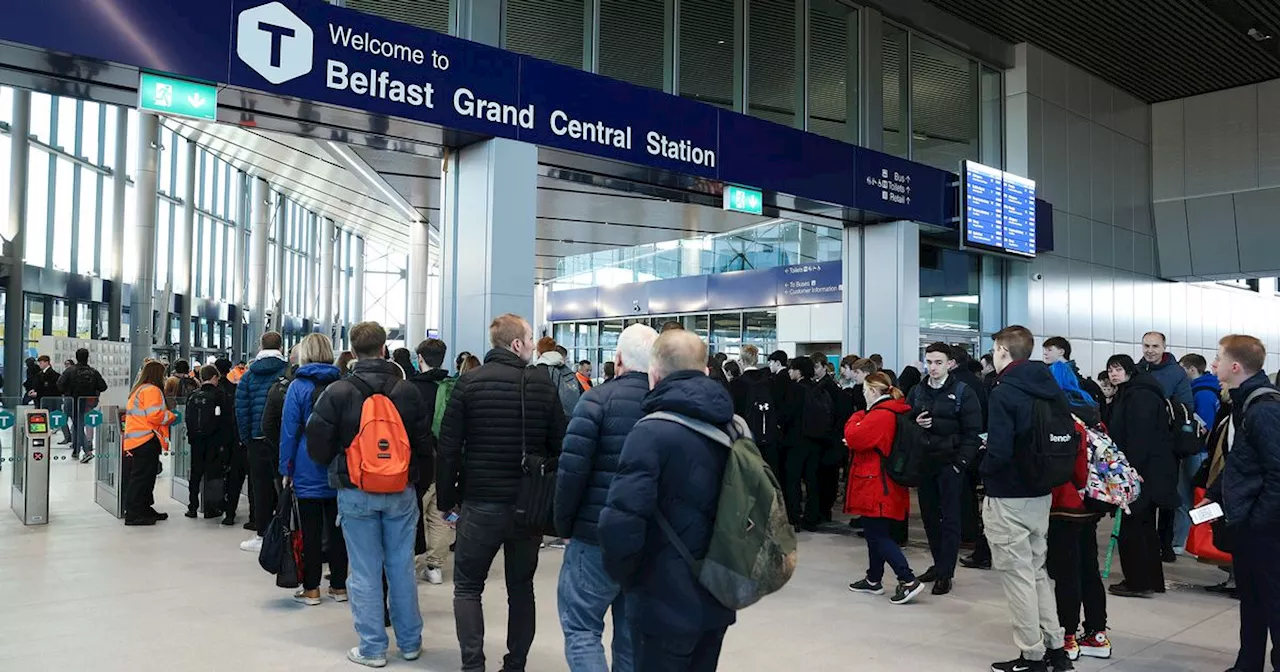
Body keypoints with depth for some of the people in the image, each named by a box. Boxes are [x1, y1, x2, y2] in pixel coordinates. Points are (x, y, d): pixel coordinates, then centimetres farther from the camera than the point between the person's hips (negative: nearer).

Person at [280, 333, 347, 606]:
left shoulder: (298, 386, -6)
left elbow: (289, 430, -6)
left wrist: (286, 469, 0)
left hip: (308, 469, -3)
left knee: (311, 529, 4)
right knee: (337, 527, 10)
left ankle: (311, 588, 11)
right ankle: (338, 585, 17)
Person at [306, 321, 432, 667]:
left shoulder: (337, 392, -9)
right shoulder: (407, 391, -3)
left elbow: (317, 445, -6)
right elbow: (424, 443, 0)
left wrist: (336, 468, 14)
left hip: (356, 493, -2)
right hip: (401, 492, 2)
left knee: (365, 571, 6)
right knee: (401, 567, 11)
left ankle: (372, 648, 11)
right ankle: (409, 642, 21)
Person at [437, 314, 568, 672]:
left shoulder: (469, 382, -5)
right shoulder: (544, 385, -3)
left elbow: (449, 447, -6)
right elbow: (560, 447, 0)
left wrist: (447, 498, 4)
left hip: (480, 503, -1)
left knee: (467, 587, 11)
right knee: (521, 588, 15)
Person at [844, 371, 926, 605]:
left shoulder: (881, 415, -19)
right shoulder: (892, 412, 13)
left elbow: (853, 437, -23)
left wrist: (856, 417, -6)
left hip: (875, 485, -10)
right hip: (877, 483, 10)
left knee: (877, 536, -6)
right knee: (875, 532, 17)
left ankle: (908, 581, -8)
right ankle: (874, 580, 27)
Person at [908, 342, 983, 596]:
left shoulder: (963, 392, -5)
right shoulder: (916, 392, 9)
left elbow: (973, 432, -7)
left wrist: (961, 462, -15)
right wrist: (915, 424, -6)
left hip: (951, 464, -5)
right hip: (924, 462, 5)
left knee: (950, 519, 0)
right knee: (929, 516, 11)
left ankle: (945, 573, 7)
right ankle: (939, 563, 25)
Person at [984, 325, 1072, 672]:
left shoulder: (1004, 392, -18)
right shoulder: (1052, 389, 5)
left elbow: (999, 452, -26)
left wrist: (983, 469, -6)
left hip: (1008, 499, -8)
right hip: (1041, 494, 8)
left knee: (1018, 577, 3)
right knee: (1038, 572, 19)